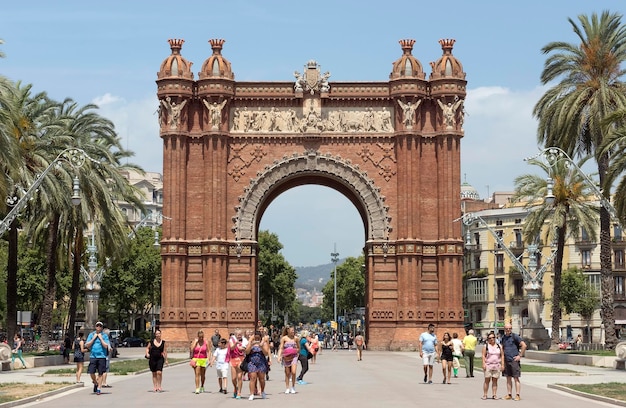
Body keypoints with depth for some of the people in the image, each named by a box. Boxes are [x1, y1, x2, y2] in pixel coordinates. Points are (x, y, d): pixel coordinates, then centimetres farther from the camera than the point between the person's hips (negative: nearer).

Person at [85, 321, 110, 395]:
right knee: (91, 372, -4)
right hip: (93, 356, 2)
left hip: (102, 356, -2)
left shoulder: (105, 335, 4)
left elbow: (106, 346, -6)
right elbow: (87, 345, 3)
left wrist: (100, 338, -7)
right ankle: (95, 383, 23)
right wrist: (94, 338, -3)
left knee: (100, 373, -1)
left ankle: (99, 388, 6)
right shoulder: (91, 335, 9)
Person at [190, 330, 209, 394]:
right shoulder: (194, 341, -2)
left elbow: (207, 351, 6)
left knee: (203, 375, 12)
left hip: (203, 360, 2)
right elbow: (191, 350, -13)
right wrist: (196, 342, -14)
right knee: (197, 374, -12)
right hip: (196, 359, -2)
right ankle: (197, 388, -14)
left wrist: (208, 359, -5)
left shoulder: (205, 342, 2)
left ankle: (202, 386, 36)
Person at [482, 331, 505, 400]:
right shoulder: (486, 346, 5)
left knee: (495, 381, 2)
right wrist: (484, 364, -10)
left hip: (497, 366, 2)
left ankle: (494, 395, 5)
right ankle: (484, 395, 1)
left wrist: (502, 364, 3)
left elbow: (502, 355, 11)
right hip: (488, 365, -2)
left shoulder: (499, 346, 11)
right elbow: (483, 355, 0)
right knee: (487, 380, -2)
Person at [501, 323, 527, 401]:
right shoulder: (503, 338, 13)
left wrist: (520, 356, -11)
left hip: (514, 360, -6)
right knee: (508, 378, 8)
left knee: (516, 378, -5)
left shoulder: (515, 336, -6)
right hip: (506, 361, 6)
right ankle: (509, 395, 13)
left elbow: (524, 345, -10)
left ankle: (517, 395, -5)